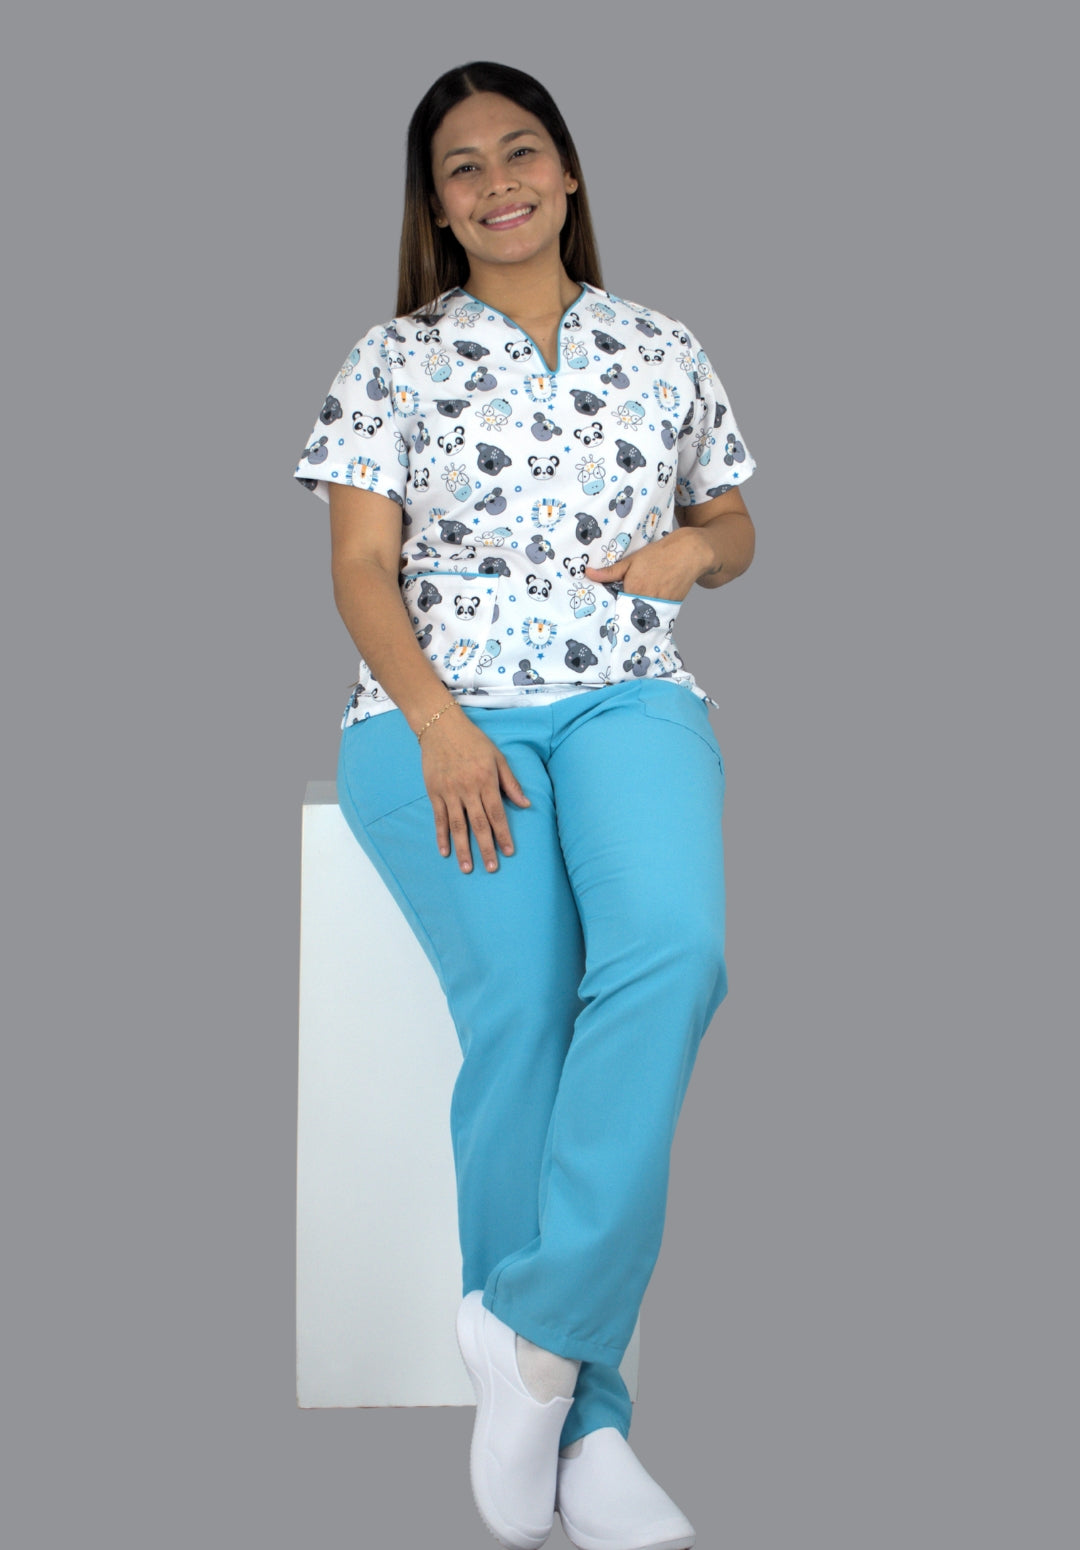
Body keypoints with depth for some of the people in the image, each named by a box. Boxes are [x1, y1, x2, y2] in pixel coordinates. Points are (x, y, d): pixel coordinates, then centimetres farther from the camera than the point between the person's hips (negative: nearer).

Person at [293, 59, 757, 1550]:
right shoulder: (393, 361, 13)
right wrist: (440, 724, -12)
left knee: (674, 949, -32)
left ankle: (537, 1325, -24)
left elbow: (732, 531, 28)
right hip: (439, 709, -2)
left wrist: (697, 546, 3)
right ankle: (583, 1418, -17)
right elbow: (363, 568, 4)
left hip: (630, 698, 2)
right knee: (524, 996, -28)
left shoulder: (666, 355, 19)